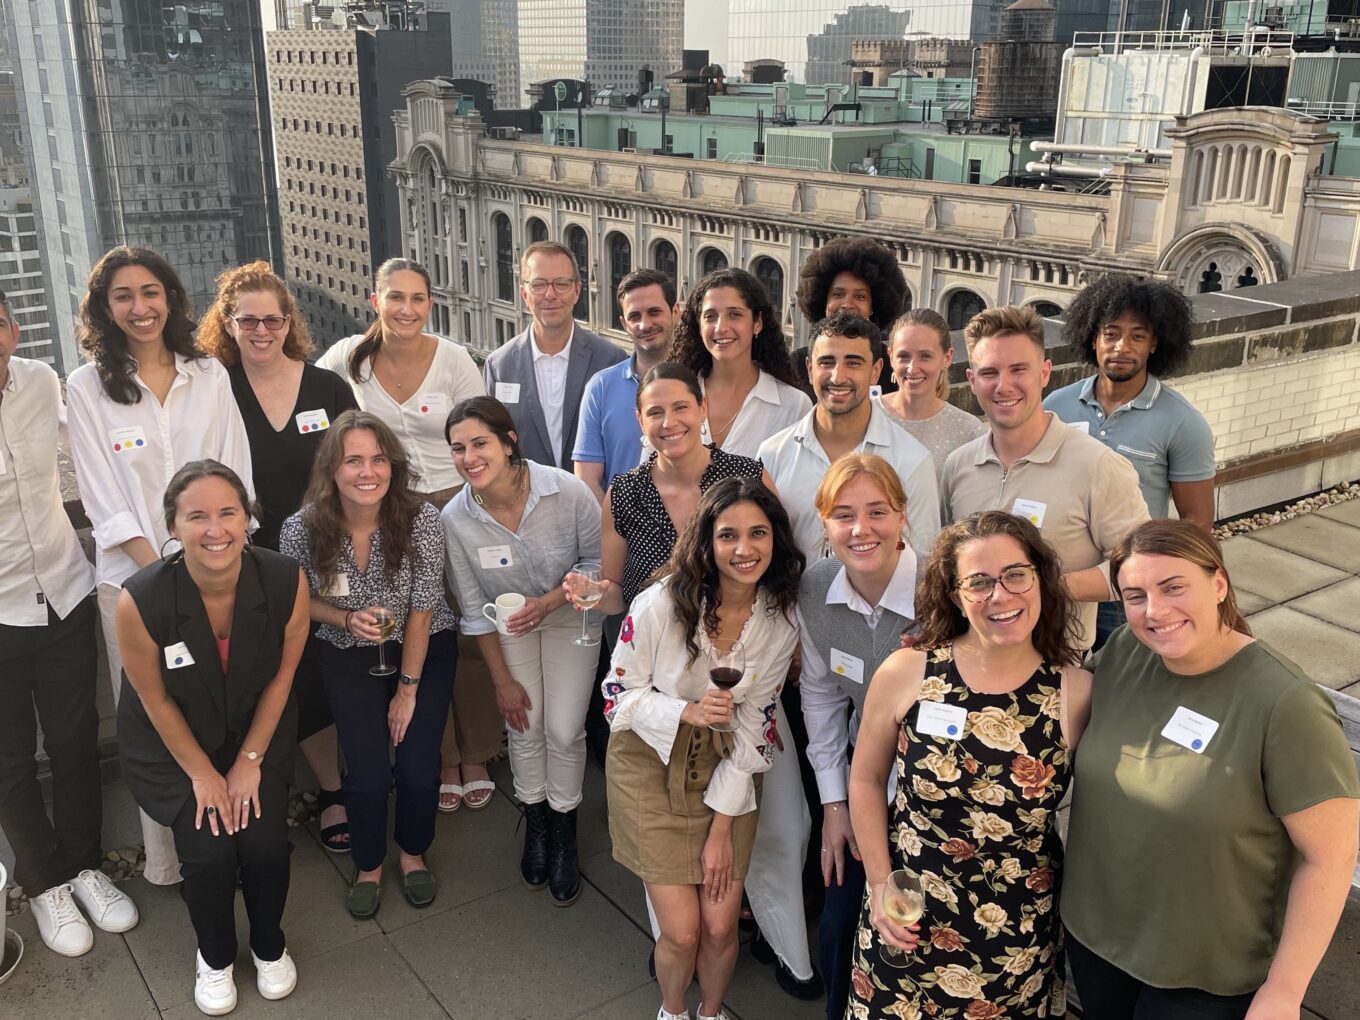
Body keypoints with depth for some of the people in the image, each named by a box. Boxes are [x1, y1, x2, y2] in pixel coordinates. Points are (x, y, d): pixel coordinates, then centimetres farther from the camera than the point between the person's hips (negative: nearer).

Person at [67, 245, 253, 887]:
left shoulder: (210, 376, 5)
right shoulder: (87, 388, -1)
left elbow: (236, 475, 4)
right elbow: (106, 502, -4)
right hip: (136, 577, -1)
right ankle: (167, 862, 20)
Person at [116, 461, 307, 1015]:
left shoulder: (286, 581, -26)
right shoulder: (141, 600, -31)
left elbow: (282, 673, -9)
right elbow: (154, 697, -14)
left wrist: (250, 761, -5)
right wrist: (202, 773, -7)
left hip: (257, 729, 1)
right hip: (174, 740, -1)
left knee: (265, 843, -11)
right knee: (210, 850, -13)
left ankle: (270, 947, 23)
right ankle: (215, 957, 21)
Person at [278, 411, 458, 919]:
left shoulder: (421, 519, -25)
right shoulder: (302, 529, -21)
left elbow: (422, 609, -17)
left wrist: (408, 688, -10)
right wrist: (347, 620, -21)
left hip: (425, 649, 0)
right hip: (349, 658, 1)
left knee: (419, 768, -6)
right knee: (367, 772, -7)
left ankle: (413, 853, 28)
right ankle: (368, 865, 25)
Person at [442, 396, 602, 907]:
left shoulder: (568, 491, -30)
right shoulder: (456, 518, -23)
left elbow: (597, 561, -12)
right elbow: (475, 609, -10)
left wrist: (549, 601, -27)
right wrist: (502, 680, -5)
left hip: (571, 614, -1)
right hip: (510, 623, 2)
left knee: (564, 730, -5)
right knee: (524, 727, 2)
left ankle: (564, 837, 20)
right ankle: (535, 827, 30)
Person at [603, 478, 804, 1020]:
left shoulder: (780, 619, -10)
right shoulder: (661, 605, -21)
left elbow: (753, 723, -5)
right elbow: (618, 694, -10)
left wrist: (723, 826, -5)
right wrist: (687, 713, -29)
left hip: (726, 771, 2)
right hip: (652, 765, -2)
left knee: (720, 927, 1)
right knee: (682, 931, -2)